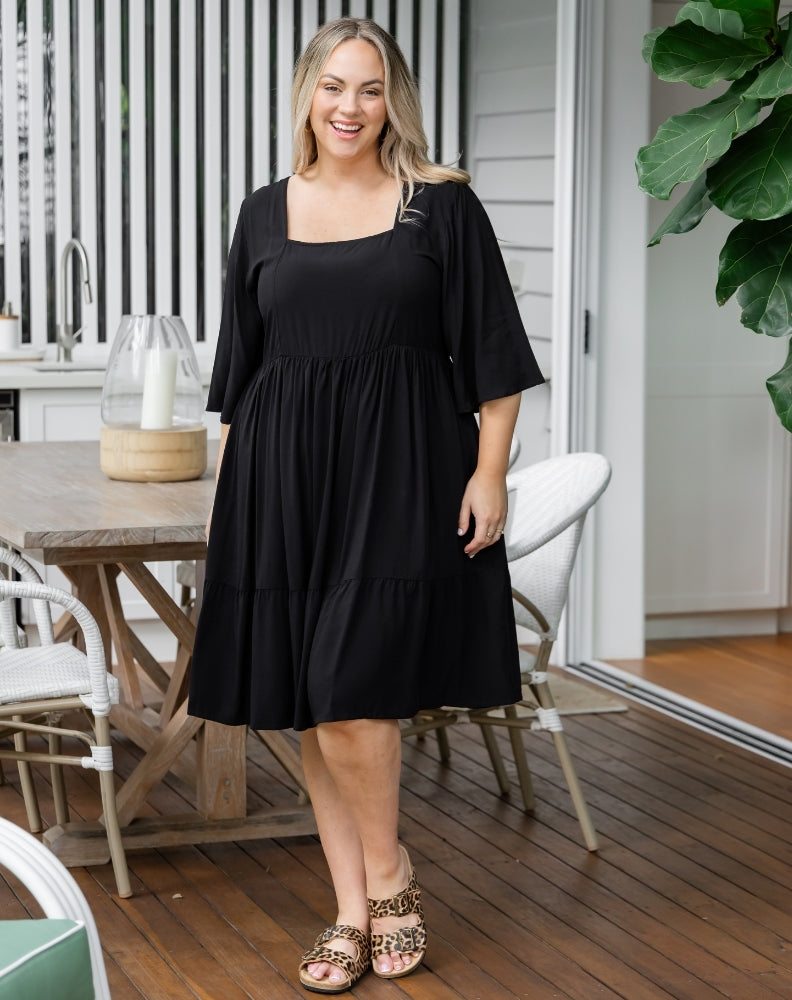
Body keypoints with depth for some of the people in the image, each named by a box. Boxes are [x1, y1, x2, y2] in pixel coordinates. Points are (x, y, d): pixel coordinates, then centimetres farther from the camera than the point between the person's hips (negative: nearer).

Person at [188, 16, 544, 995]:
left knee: (347, 692, -11)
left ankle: (389, 879, 12)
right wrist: (225, 491, 10)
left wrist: (489, 473, -7)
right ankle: (353, 912, 15)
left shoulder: (442, 206, 1)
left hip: (401, 474, -4)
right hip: (285, 475, 4)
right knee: (307, 706, 5)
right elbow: (238, 368, 14)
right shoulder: (265, 215, 11)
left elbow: (495, 356, 1)